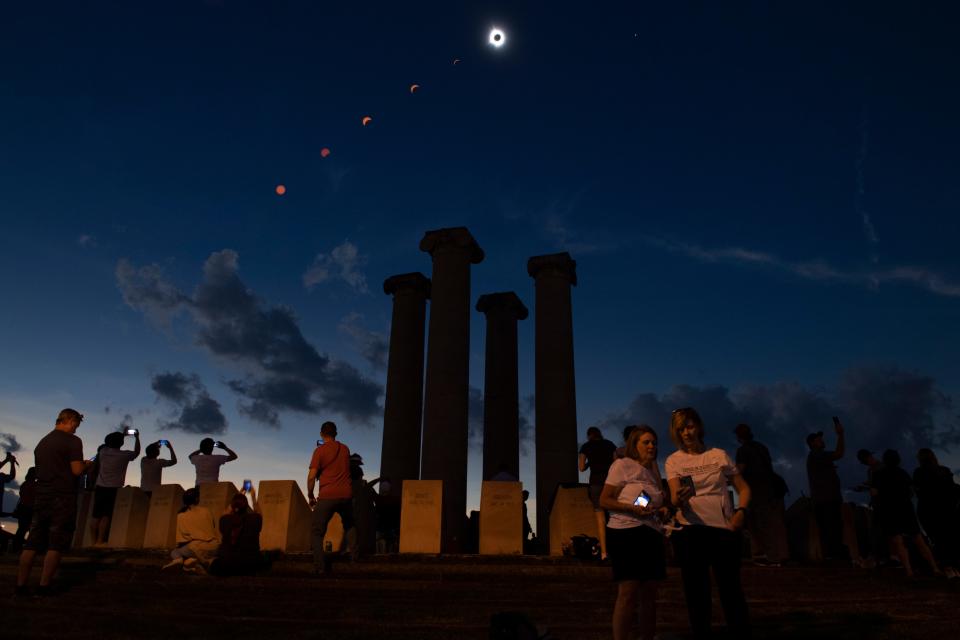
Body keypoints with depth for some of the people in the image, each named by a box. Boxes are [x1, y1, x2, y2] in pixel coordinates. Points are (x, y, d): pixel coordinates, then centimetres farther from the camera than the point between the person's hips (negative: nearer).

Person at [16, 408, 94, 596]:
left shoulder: (42, 442, 16)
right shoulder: (73, 441, -9)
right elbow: (77, 470, -16)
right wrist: (86, 464, 6)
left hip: (42, 496, 7)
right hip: (63, 498, -7)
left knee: (32, 543, 8)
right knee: (56, 545, -2)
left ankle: (20, 586, 7)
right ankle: (43, 587, -3)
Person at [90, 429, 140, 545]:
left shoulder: (103, 452, 4)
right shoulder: (123, 455, -8)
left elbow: (109, 443, 28)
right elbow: (137, 452, 12)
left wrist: (122, 434, 34)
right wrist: (137, 438, 23)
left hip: (100, 487, 5)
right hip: (114, 489, -5)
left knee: (96, 515, 6)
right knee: (106, 516, -4)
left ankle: (94, 541, 9)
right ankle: (100, 541, -7)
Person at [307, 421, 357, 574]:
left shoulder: (320, 450, -3)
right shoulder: (345, 449, 12)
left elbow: (312, 476, -8)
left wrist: (310, 495, 3)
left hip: (327, 496, -4)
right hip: (346, 494, 5)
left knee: (316, 531, 4)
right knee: (349, 525, 27)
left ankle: (320, 566, -8)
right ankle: (355, 553, 13)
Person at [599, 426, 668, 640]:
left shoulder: (653, 472, 19)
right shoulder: (622, 465, -3)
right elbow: (604, 501, -7)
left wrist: (663, 510, 5)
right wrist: (633, 508, -19)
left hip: (651, 535, 7)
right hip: (626, 533, -7)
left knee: (649, 595, 10)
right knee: (628, 594, -8)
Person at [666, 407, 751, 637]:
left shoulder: (719, 455, 7)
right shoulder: (674, 460, 2)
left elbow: (743, 488, 11)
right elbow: (674, 498, -10)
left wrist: (741, 511, -8)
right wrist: (679, 498, -34)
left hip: (725, 528, 1)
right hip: (690, 530, 0)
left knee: (731, 588, 4)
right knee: (696, 591, 6)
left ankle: (741, 633, 17)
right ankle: (701, 633, 19)